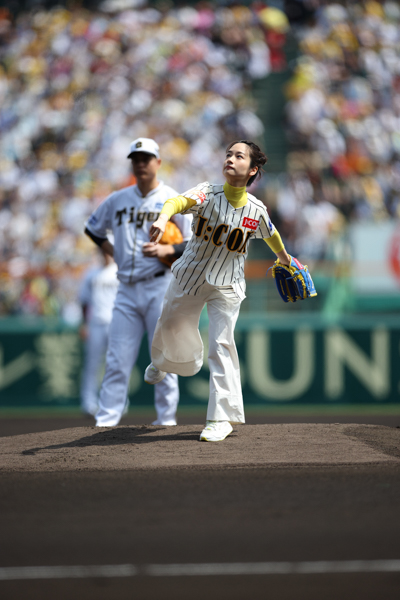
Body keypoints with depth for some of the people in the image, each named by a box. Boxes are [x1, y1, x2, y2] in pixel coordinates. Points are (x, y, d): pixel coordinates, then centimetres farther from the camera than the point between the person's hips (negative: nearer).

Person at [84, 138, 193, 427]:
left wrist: (166, 250, -17)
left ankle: (167, 419, 7)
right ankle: (105, 421, -2)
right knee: (117, 360, -1)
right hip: (127, 289, 3)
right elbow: (93, 227, 27)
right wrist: (112, 250, 11)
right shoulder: (118, 200, 13)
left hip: (160, 287, -3)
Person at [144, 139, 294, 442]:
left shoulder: (256, 210, -12)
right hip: (191, 276, 1)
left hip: (227, 286, -1)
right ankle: (164, 361, 57)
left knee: (221, 344, -12)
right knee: (171, 326, 19)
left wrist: (285, 259, 27)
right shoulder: (208, 193, -18)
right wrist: (163, 219, -61)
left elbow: (271, 235, 10)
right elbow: (180, 201, -39)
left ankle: (222, 418, -7)